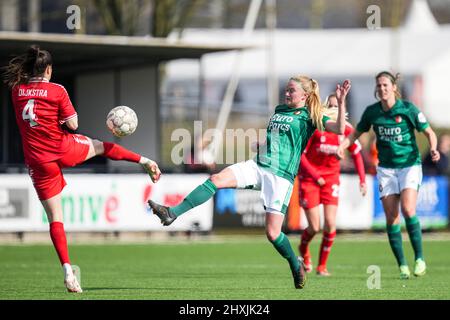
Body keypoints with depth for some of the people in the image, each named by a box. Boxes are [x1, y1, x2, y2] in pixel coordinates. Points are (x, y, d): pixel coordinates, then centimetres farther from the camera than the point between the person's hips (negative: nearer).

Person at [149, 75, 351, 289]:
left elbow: (339, 129, -13)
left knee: (273, 233, -9)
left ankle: (296, 266, 18)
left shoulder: (309, 117, 0)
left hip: (282, 176, -6)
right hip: (257, 166, 6)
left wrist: (341, 102, -22)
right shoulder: (279, 110, 20)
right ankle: (172, 213, -25)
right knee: (217, 179, -18)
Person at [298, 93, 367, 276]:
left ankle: (322, 265, 7)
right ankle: (303, 248, 30)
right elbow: (300, 153, -13)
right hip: (309, 177, -3)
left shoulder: (345, 129, -7)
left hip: (331, 178, 3)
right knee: (314, 227, -5)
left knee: (330, 224, -9)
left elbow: (356, 153, 5)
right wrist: (315, 175, -19)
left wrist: (362, 179, -1)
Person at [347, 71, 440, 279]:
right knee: (391, 217, -5)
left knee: (407, 209, -22)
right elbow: (357, 133, 15)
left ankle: (419, 258, -9)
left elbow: (429, 132, -2)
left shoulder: (408, 109, -9)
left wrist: (433, 149, -20)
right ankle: (402, 266, 2)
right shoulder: (371, 112, 0)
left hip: (410, 164, -3)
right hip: (386, 168, 3)